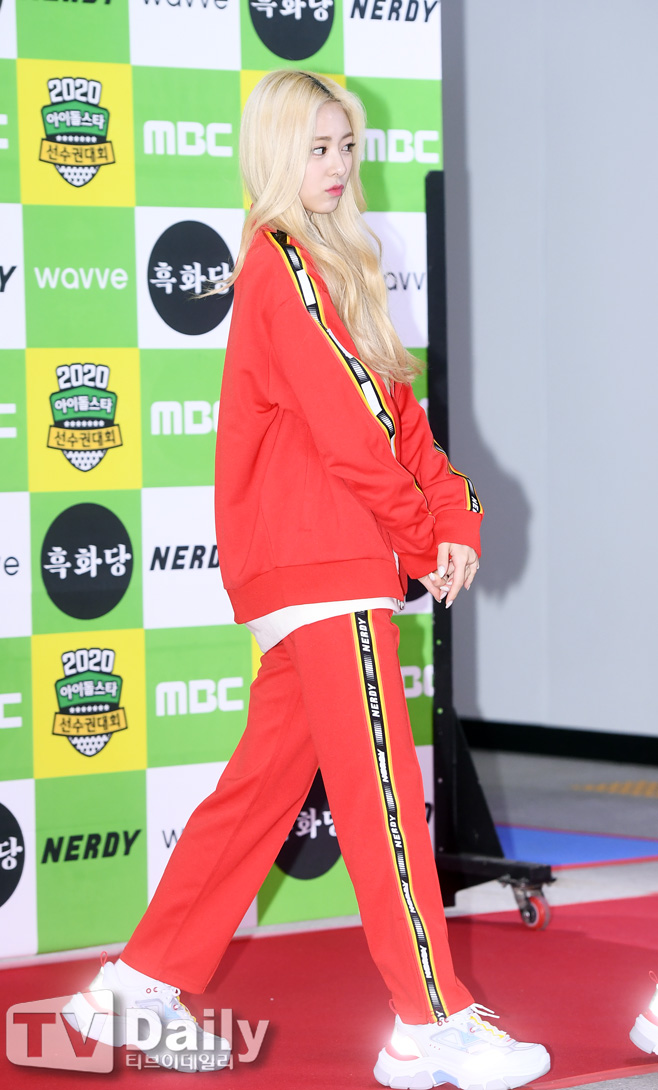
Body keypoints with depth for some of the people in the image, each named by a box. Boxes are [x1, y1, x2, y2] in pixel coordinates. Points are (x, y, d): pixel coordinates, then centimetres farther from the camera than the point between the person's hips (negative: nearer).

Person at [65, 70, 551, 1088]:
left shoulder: (330, 266, 20)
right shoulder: (282, 266, -10)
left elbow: (396, 410, 14)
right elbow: (344, 429, -15)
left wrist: (454, 516, 2)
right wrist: (421, 539, -7)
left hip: (333, 560, 10)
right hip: (319, 560, -10)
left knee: (269, 775, 13)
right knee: (381, 784, -9)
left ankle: (149, 978, 20)